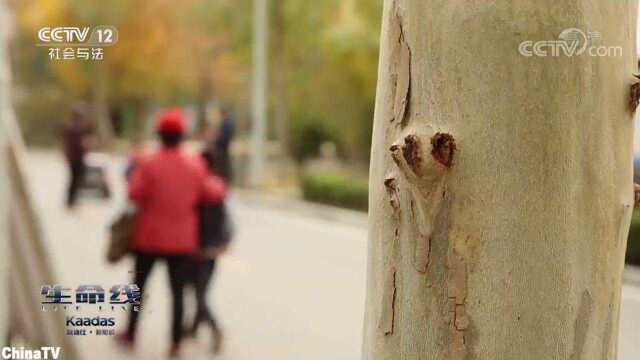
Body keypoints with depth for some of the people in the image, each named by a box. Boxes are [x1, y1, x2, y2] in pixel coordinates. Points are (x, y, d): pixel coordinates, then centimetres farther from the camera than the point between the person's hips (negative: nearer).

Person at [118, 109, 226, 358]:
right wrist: (217, 183, 13)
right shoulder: (196, 165, -5)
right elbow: (213, 194, -7)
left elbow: (134, 193, -20)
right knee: (177, 293, 6)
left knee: (139, 286, 16)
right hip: (182, 241, 1)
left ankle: (130, 335, 25)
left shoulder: (147, 164, -11)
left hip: (149, 237, -1)